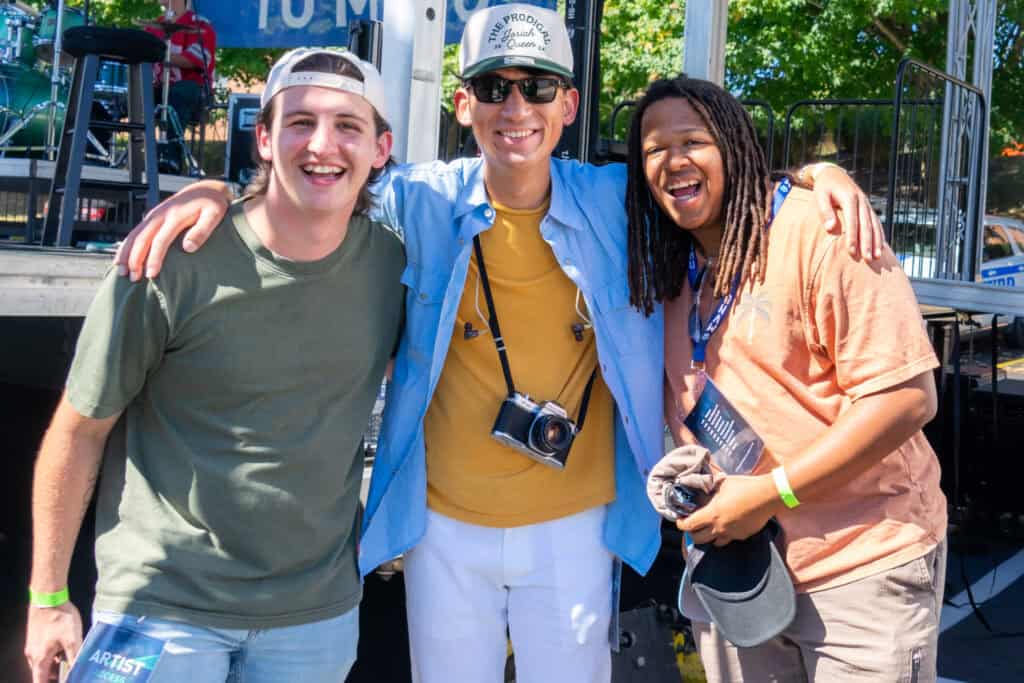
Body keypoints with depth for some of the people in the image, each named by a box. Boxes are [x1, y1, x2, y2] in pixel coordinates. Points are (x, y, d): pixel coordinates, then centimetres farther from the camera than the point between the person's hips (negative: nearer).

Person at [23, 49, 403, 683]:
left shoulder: (394, 263, -6)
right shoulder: (172, 261, -16)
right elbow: (79, 430, -6)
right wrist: (48, 597, -2)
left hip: (319, 613, 4)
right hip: (162, 607, -3)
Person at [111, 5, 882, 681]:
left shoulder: (619, 203, -6)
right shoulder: (421, 202, -8)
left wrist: (822, 175, -11)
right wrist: (211, 189, -15)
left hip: (575, 525, 0)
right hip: (445, 524, 0)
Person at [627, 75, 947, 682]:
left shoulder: (816, 229, -16)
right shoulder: (673, 267, 7)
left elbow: (908, 397, -20)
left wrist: (768, 494, -20)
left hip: (860, 565, -6)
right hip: (732, 560, 6)